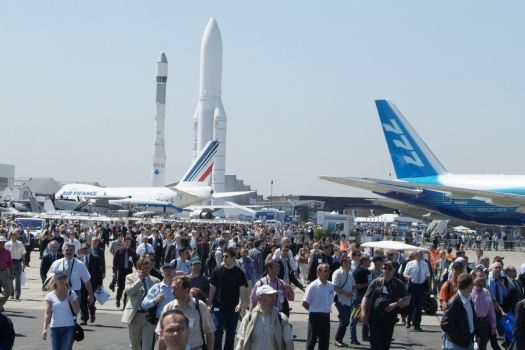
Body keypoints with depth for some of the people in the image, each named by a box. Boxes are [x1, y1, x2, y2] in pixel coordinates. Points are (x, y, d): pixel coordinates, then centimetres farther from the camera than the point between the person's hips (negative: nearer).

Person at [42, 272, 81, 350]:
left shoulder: (71, 294, 3)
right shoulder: (50, 296, 0)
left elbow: (77, 311, 3)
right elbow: (47, 313, -7)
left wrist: (71, 301, -12)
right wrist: (45, 328, -18)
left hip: (69, 327, -1)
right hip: (54, 328, 1)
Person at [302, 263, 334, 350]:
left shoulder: (330, 286, 3)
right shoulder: (313, 286, -14)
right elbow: (305, 303, -10)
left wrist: (327, 309, 8)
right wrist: (313, 310, 1)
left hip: (326, 316, 6)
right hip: (315, 317, -6)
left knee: (324, 342, 11)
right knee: (311, 341, 1)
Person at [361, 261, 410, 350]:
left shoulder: (398, 284, 7)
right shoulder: (376, 282, 9)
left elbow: (407, 300, 3)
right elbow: (366, 298, 7)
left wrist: (395, 304, -14)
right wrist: (364, 313, -6)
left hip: (389, 319, 0)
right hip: (374, 318, 0)